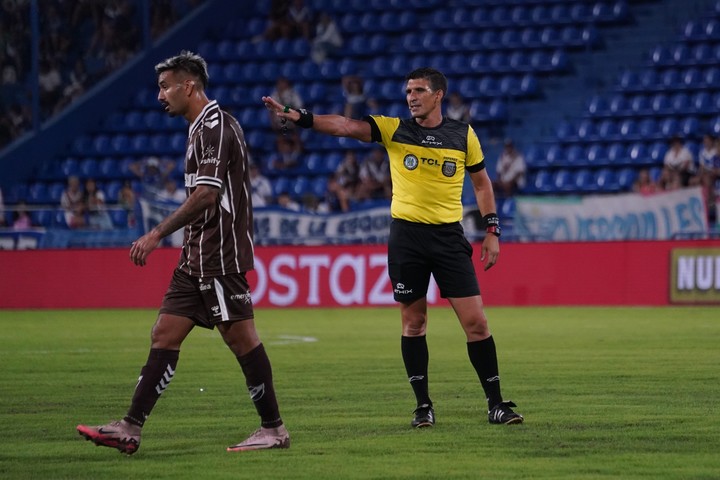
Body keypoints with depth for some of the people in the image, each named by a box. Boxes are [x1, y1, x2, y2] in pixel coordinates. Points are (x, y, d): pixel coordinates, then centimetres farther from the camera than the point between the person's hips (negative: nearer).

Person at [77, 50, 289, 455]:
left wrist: (158, 234, -22)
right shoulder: (204, 127, 17)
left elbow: (207, 194, -22)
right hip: (198, 258, 10)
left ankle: (274, 429, 4)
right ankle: (131, 429, 4)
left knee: (241, 337, -4)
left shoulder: (215, 126, -14)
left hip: (219, 257, -10)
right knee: (165, 335, 5)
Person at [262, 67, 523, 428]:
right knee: (413, 322, 4)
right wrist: (298, 117, -25)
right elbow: (345, 126, -11)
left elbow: (481, 182, 15)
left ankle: (496, 404, 4)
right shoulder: (394, 129, 0)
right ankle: (423, 406, 14)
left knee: (475, 322, -4)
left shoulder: (463, 135, 3)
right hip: (406, 235, 0)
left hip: (448, 236, 0)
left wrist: (492, 230, 8)